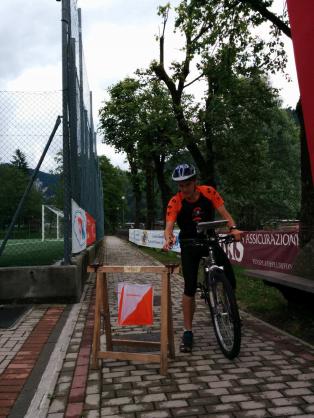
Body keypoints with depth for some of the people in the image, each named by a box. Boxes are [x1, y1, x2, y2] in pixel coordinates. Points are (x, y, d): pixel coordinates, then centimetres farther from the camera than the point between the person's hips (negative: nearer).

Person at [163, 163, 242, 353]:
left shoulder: (209, 192, -15)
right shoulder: (175, 202, -21)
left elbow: (224, 213, -17)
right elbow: (169, 226, -30)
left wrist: (233, 228, -37)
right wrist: (168, 239, -53)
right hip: (189, 245, -1)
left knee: (230, 279, -12)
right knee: (190, 288, -9)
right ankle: (188, 332, 3)